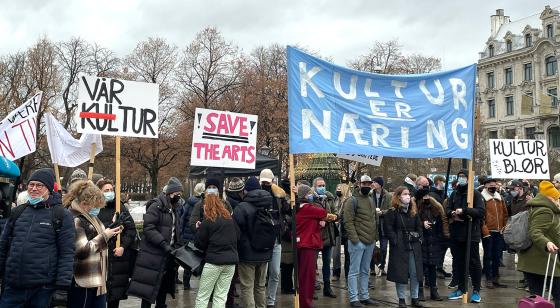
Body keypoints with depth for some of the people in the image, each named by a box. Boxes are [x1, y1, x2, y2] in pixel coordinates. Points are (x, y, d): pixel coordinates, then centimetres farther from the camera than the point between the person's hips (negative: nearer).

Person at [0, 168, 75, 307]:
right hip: (12, 286, 4)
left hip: (42, 288, -4)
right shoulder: (17, 212, 12)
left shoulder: (61, 215, -2)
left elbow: (67, 252, -6)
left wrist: (63, 285, -12)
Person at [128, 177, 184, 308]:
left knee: (165, 283, 15)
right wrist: (163, 244, -26)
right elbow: (149, 228, -21)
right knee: (150, 285, -2)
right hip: (154, 254, -8)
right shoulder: (156, 206, -14)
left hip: (168, 253, 8)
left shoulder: (175, 207, 13)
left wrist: (179, 246, 8)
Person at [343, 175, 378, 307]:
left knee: (365, 271, 13)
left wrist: (375, 237, 14)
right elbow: (348, 221, -13)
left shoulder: (371, 201, 17)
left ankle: (364, 296, 21)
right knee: (354, 271, -3)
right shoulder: (352, 201, -7)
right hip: (357, 242, -7)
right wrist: (354, 239, -18)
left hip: (370, 242, 7)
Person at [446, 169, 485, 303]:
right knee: (458, 262, 11)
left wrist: (464, 210, -23)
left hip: (471, 233, -5)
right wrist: (452, 213, -12)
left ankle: (476, 290, 9)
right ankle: (461, 288, 21)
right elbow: (447, 210, 11)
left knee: (474, 262, 1)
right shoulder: (454, 194, 13)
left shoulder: (475, 193, -4)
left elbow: (481, 211, -14)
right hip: (456, 233, 5)